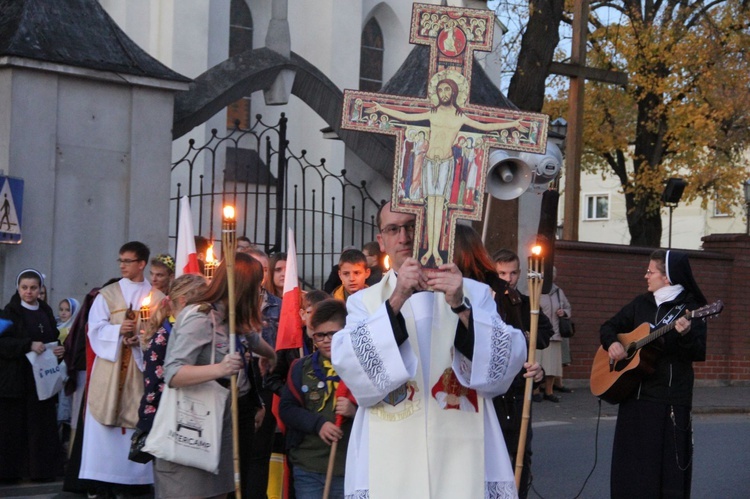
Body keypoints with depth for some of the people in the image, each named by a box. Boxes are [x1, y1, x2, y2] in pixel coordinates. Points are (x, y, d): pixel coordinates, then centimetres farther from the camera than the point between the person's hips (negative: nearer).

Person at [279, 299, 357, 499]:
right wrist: (317, 424, -11)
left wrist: (355, 411, -21)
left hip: (350, 470, -2)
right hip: (308, 469, 2)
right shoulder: (302, 368, 8)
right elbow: (286, 408, 4)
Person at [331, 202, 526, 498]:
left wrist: (461, 307, -20)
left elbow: (503, 367, -8)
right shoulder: (365, 303, 6)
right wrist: (396, 302, -22)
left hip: (463, 460, 0)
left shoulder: (474, 294, 6)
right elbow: (352, 370, -12)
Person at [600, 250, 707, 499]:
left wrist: (686, 335, -31)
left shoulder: (689, 308, -4)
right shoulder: (641, 303, 12)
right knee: (629, 464, 8)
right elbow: (608, 326, 20)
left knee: (666, 465, -4)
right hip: (633, 393, 6)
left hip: (670, 399, -6)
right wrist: (612, 343, 0)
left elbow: (700, 354, -12)